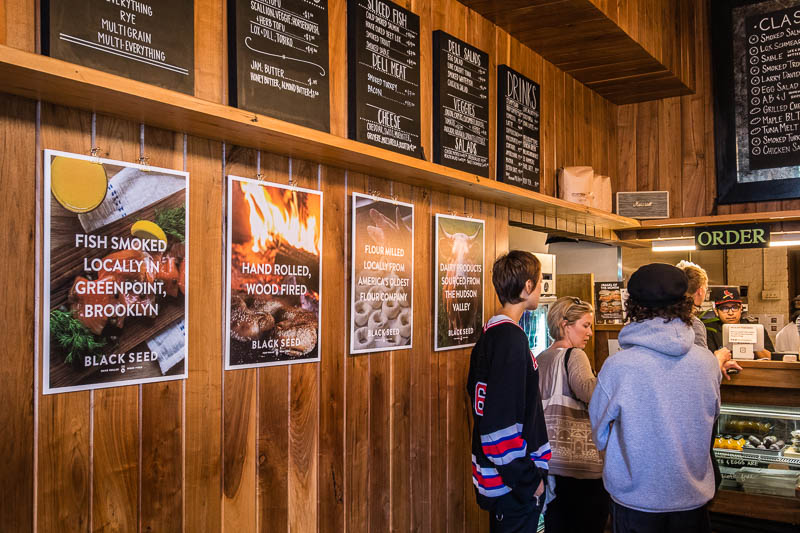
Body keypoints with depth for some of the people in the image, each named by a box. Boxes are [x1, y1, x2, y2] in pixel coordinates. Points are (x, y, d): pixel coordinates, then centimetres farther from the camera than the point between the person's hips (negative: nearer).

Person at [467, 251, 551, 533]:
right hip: (515, 484, -9)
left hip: (494, 475, 9)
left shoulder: (489, 333, 8)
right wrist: (529, 479, -17)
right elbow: (503, 422, -27)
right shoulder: (511, 339, -22)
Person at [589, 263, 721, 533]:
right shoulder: (707, 362, -11)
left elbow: (599, 435, -5)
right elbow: (712, 416, 8)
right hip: (694, 498, 3)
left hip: (635, 499, -2)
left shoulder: (617, 366, -21)